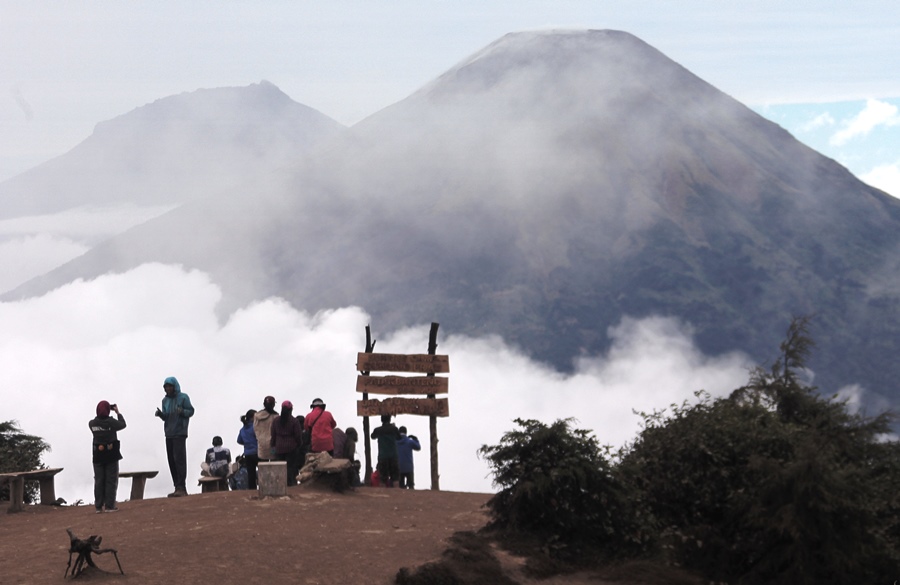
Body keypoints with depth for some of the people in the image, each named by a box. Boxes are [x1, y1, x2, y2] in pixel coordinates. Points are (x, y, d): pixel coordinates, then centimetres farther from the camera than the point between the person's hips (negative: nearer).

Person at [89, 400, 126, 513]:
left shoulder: (92, 423, -6)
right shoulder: (111, 422, -16)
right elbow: (122, 424, 1)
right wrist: (118, 413, 13)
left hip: (98, 456, 3)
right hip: (111, 455, -3)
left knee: (99, 481, 9)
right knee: (111, 480, 3)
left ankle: (98, 506, 9)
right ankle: (110, 506, -1)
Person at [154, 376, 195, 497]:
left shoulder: (183, 397, -2)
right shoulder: (165, 400, 15)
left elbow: (191, 411, -3)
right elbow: (166, 417, 18)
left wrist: (182, 411, -23)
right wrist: (160, 414, -4)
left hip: (180, 433, -7)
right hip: (169, 434, 7)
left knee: (179, 459, -13)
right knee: (171, 461, 4)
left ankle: (181, 487, -15)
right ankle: (177, 487, 7)